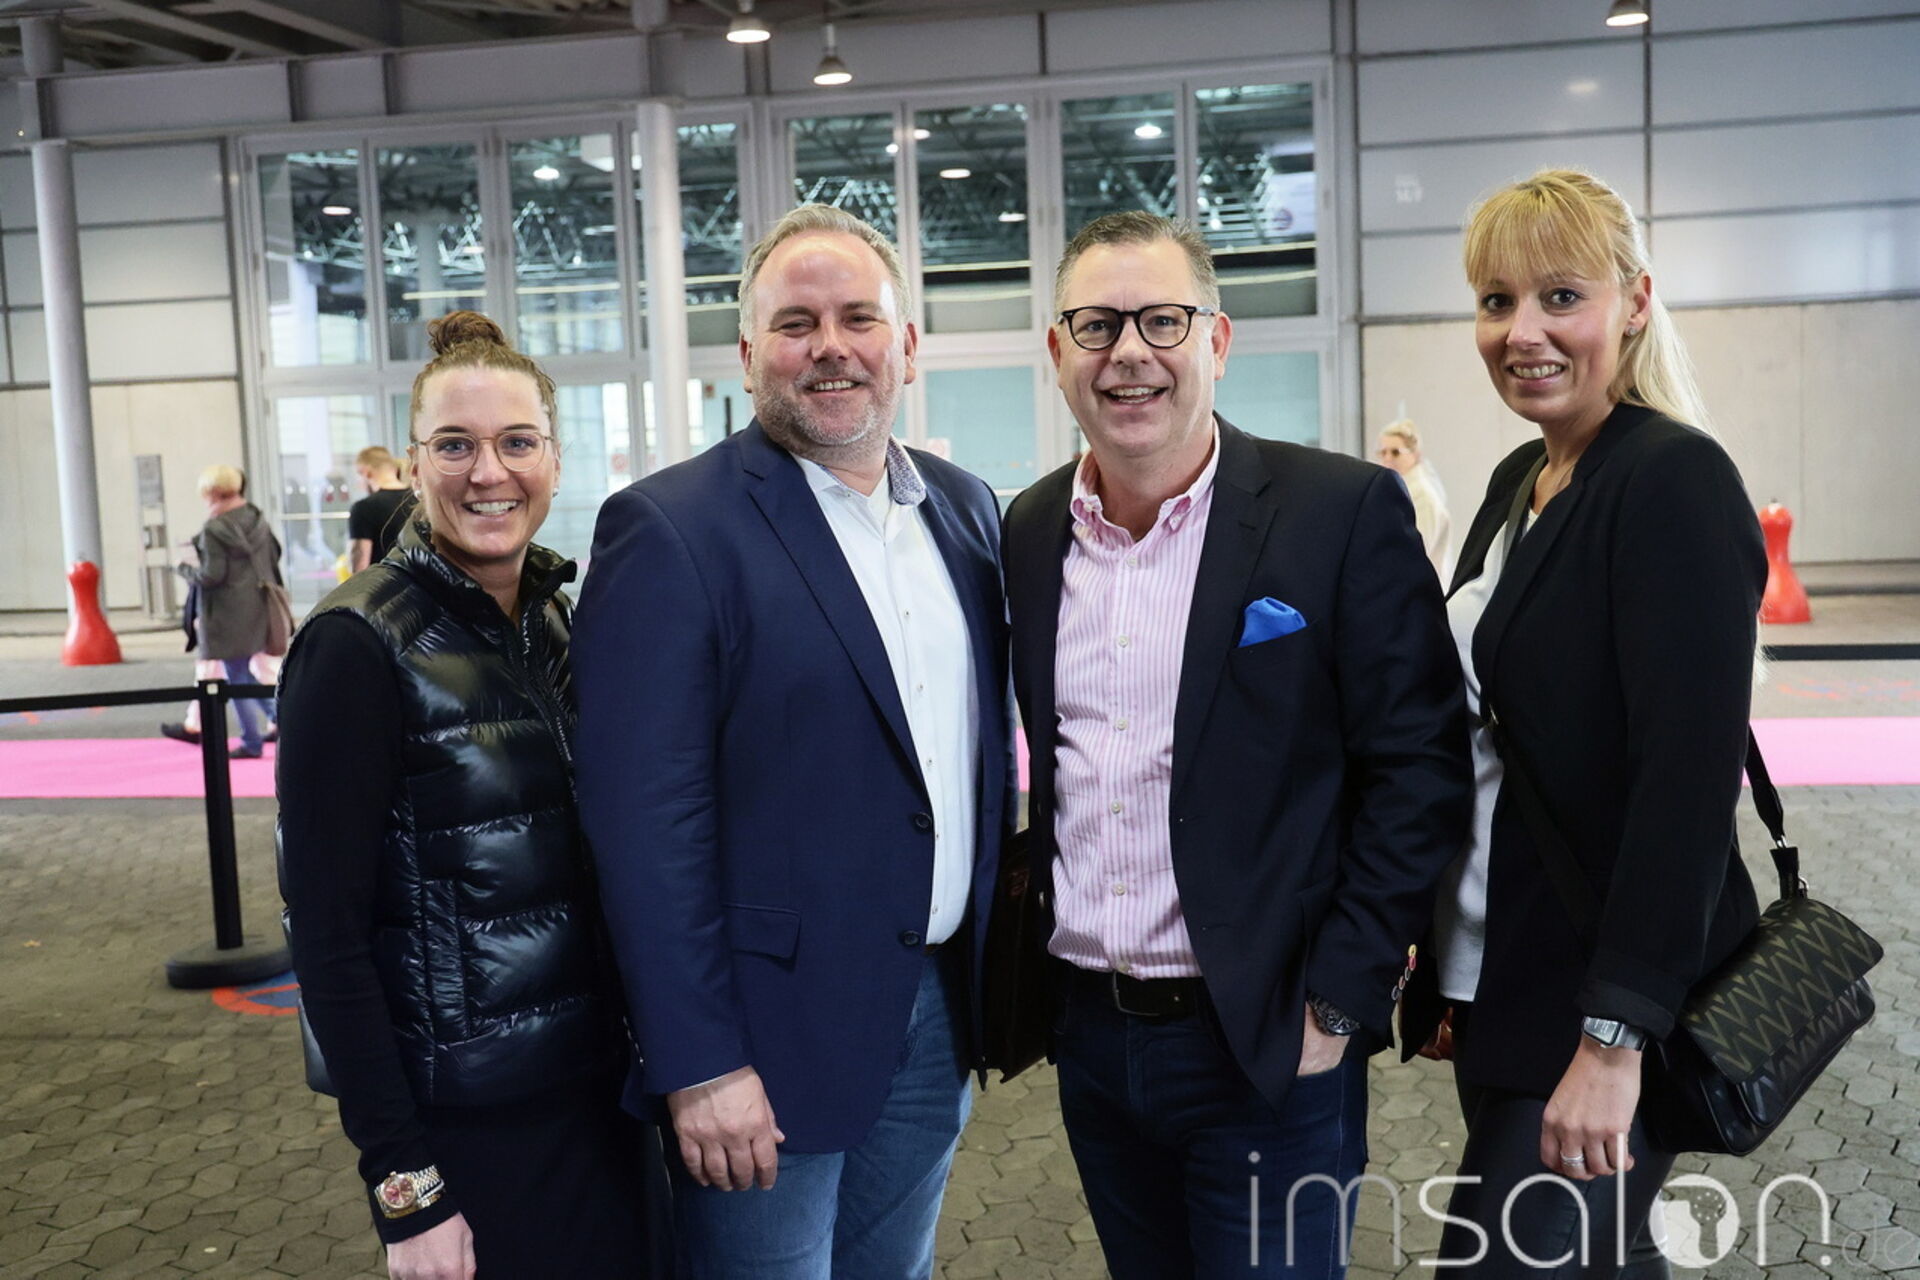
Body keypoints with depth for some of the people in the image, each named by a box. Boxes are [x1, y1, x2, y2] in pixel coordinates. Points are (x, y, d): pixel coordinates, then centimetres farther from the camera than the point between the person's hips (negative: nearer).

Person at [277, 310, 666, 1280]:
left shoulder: (558, 619, 3)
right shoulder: (358, 646, -15)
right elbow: (327, 929, -16)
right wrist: (404, 1187, -17)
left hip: (599, 1087, 6)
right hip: (466, 1124, -6)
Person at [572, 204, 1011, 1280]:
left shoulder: (965, 507, 6)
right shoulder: (669, 530, -14)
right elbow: (645, 820, -16)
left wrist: (993, 962, 11)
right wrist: (699, 1065, -17)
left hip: (938, 1014, 6)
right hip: (770, 1033, -6)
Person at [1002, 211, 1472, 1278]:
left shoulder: (1345, 513, -10)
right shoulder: (1030, 531, 4)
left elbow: (1419, 772, -11)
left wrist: (1337, 1006, -13)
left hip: (1269, 1047, -4)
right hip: (1088, 1035, 5)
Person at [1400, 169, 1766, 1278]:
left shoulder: (1673, 481, -16)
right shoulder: (1520, 481, 9)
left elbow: (1689, 773, -22)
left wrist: (1612, 1039, -24)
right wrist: (1448, 986, 15)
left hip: (1600, 1009, -8)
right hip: (1498, 991, 8)